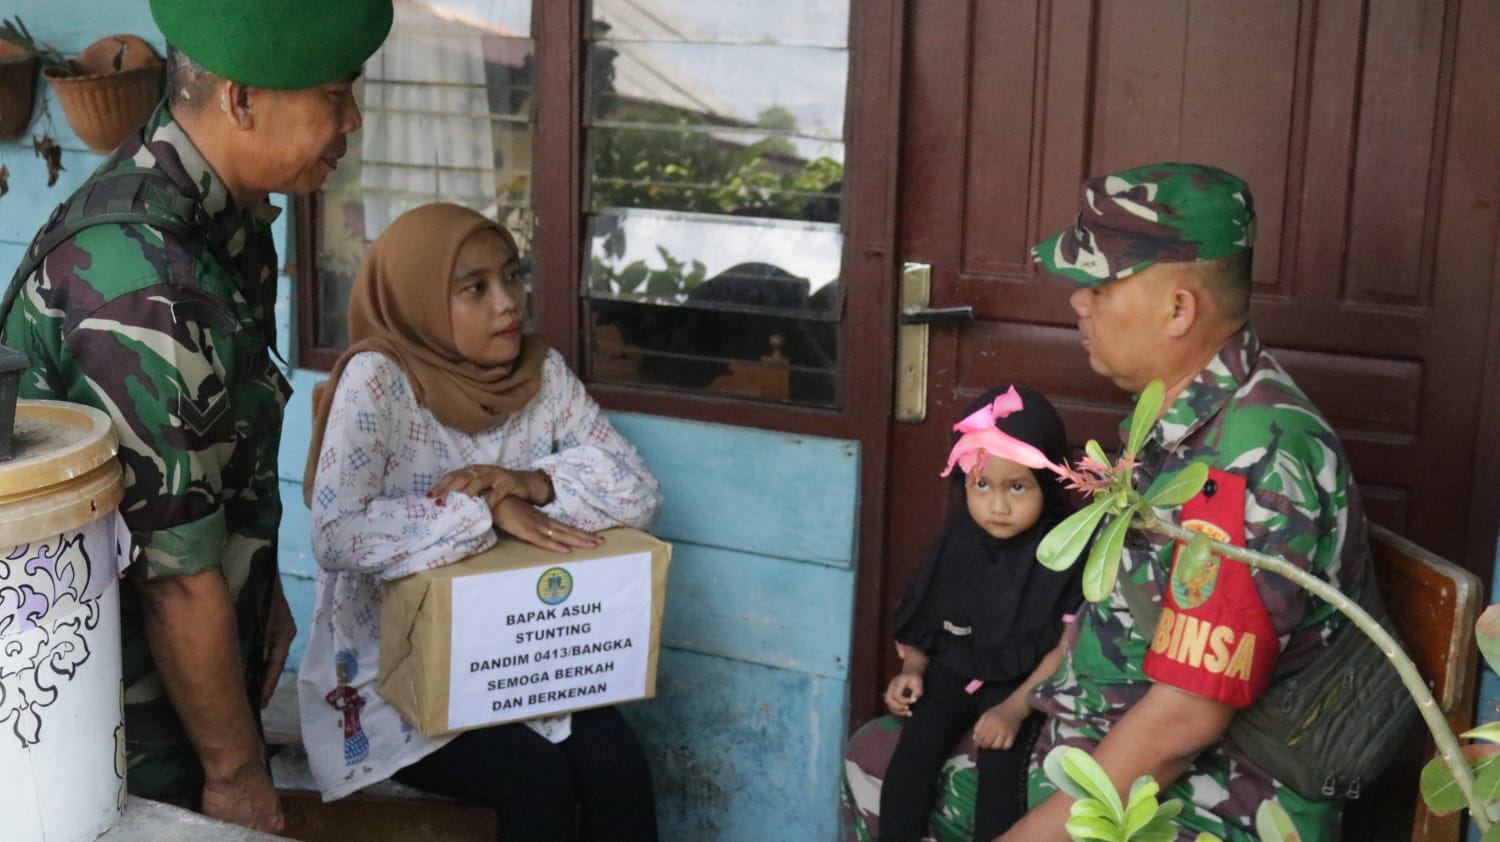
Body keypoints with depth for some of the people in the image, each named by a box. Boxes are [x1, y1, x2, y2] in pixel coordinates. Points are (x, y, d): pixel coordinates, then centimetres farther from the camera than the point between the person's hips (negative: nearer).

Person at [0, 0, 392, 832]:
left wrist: (262, 591, 16)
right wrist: (237, 772, -16)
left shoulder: (214, 207, -2)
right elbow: (177, 577, -26)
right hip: (130, 724, -8)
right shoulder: (146, 284, -32)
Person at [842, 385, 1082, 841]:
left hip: (1020, 680, -4)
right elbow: (927, 612, 10)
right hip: (953, 669, 4)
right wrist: (912, 668, -5)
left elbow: (1066, 647, -15)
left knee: (999, 760, -28)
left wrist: (1015, 708, -23)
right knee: (913, 750, -19)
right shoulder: (960, 535, -2)